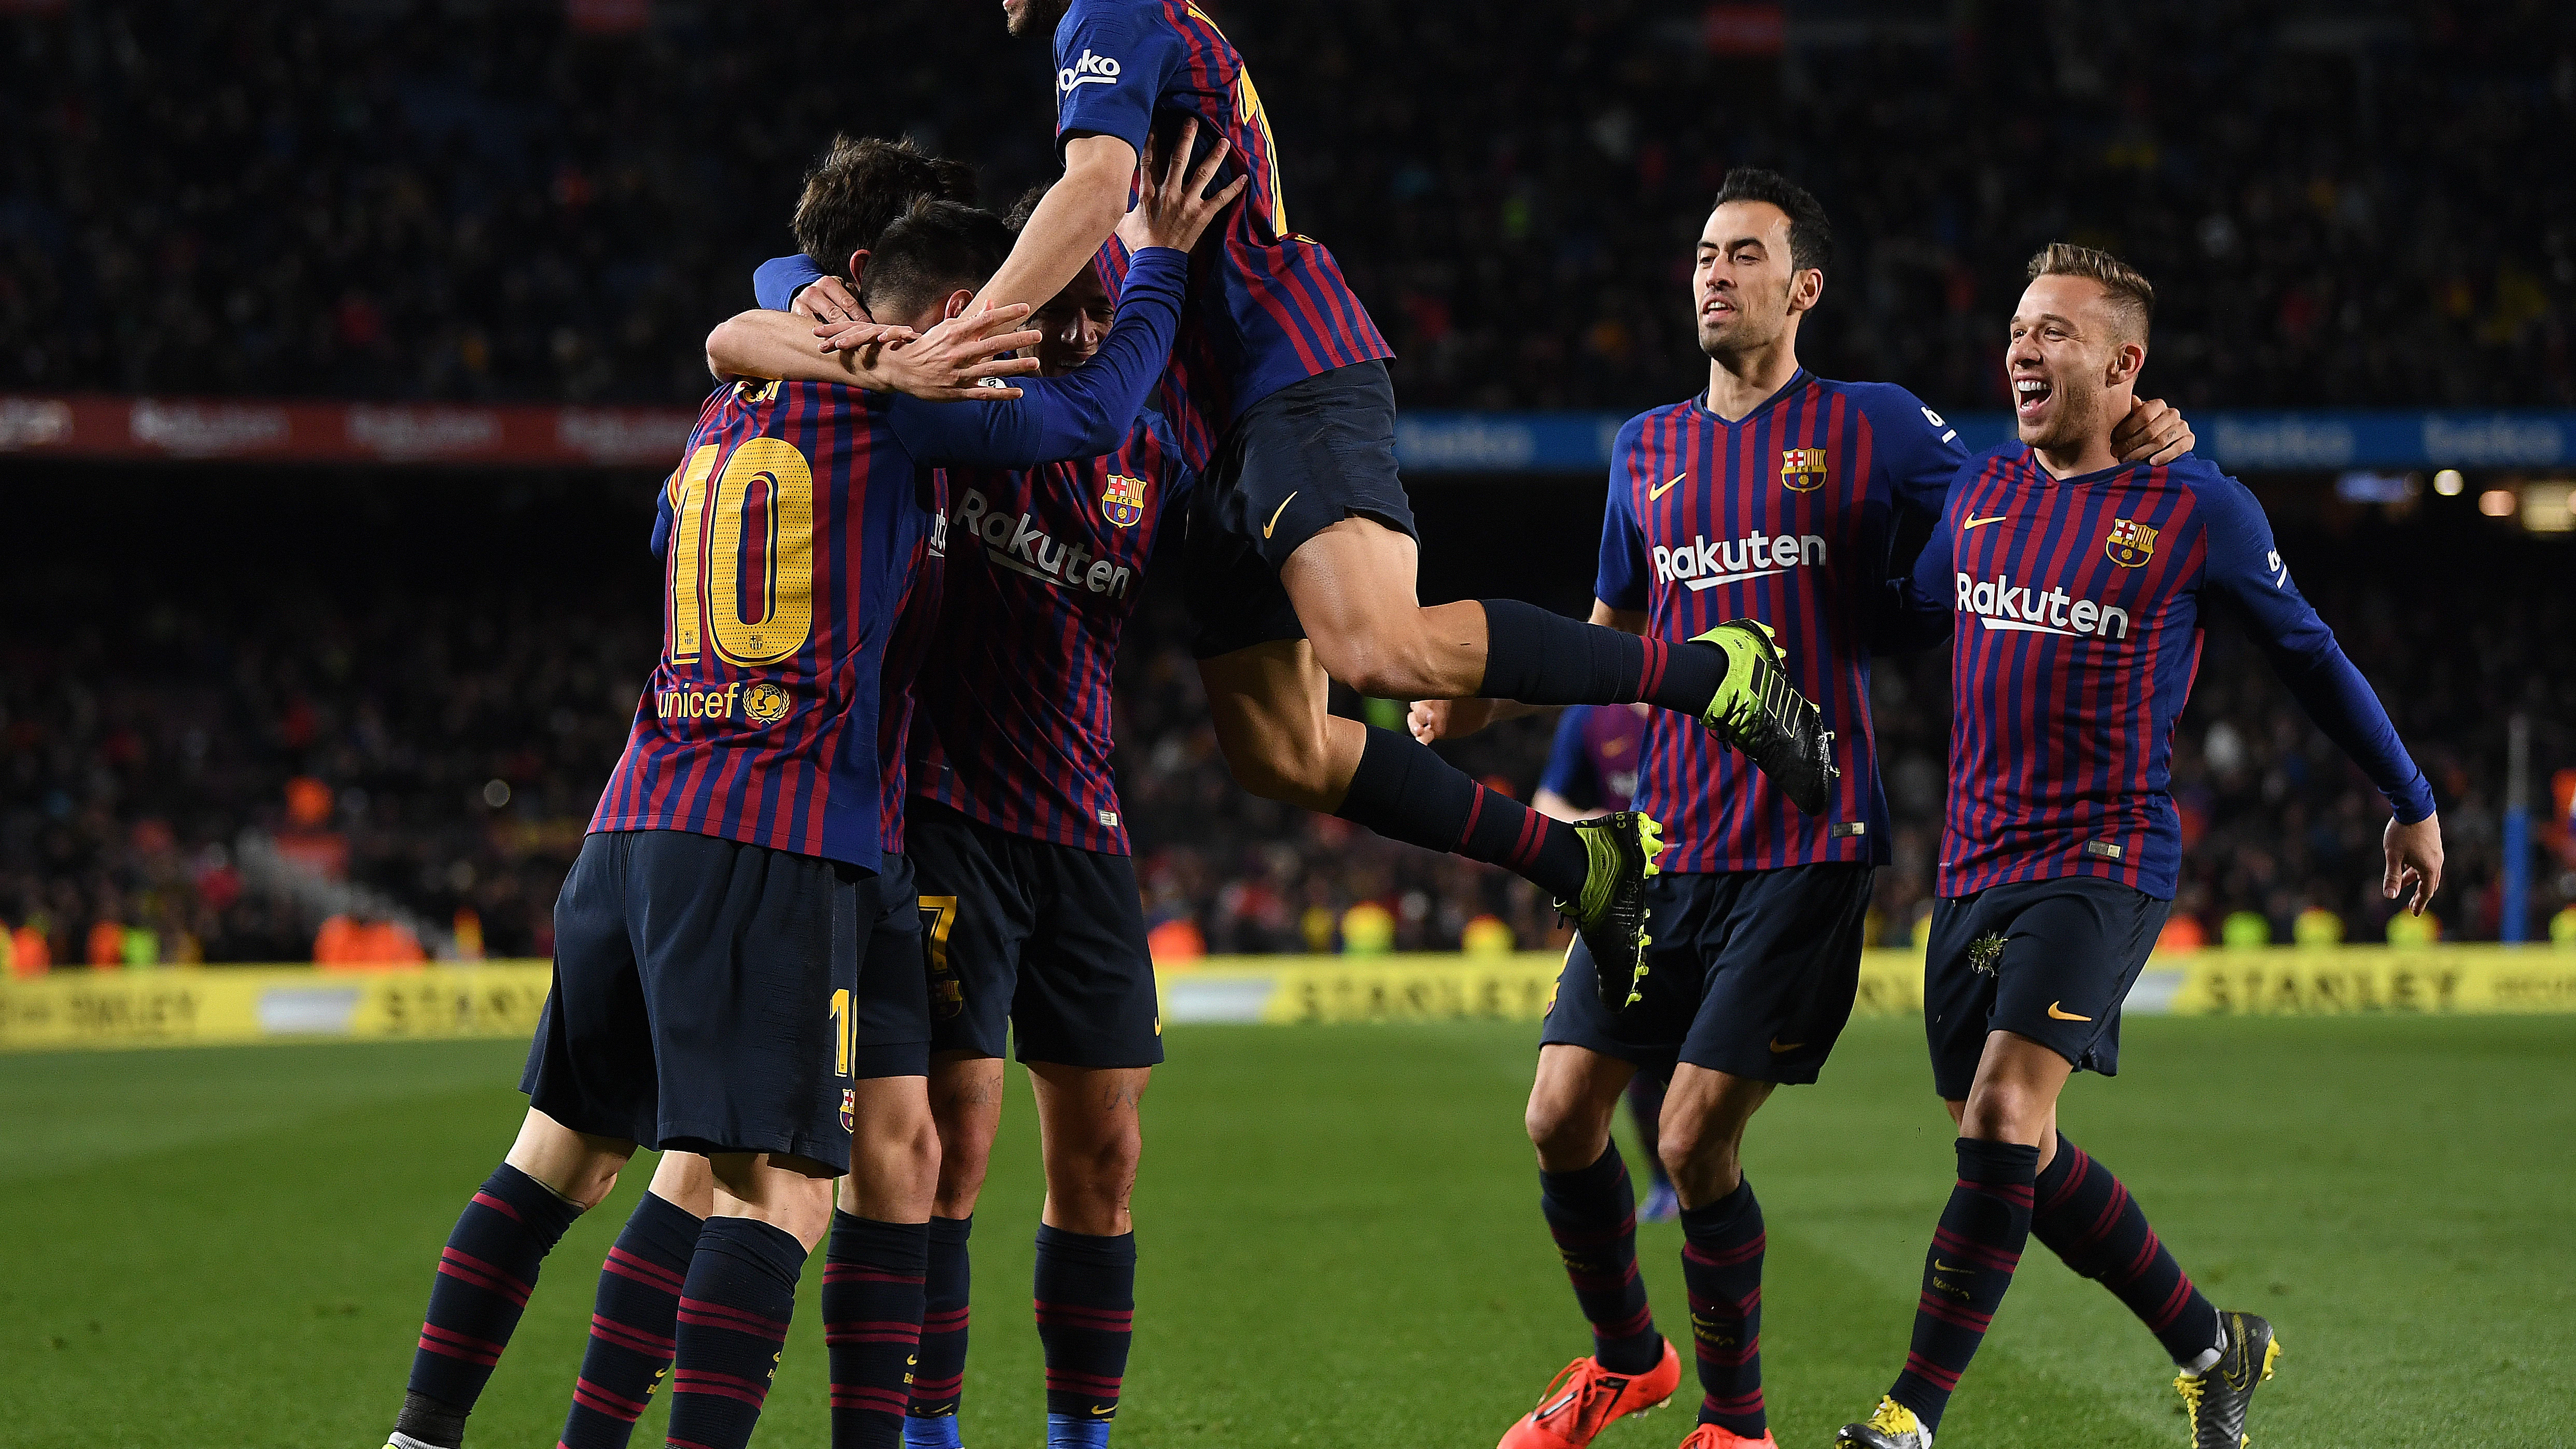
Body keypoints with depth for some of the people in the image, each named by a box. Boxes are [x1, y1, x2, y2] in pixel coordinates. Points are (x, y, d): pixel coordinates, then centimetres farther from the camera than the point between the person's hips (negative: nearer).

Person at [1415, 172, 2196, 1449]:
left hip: (1807, 850, -5)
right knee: (1561, 1120, 1)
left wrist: (2126, 455, -12)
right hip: (1666, 840, 5)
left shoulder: (1873, 427, 0)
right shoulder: (1648, 449, 15)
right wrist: (1489, 694, 13)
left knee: (1695, 1142, -11)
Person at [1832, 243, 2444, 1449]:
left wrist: (2411, 802, 18)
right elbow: (1905, 614, 28)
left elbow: (2310, 654, 8)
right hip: (1976, 862, 6)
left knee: (2001, 1116, -21)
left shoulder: (2200, 510, -5)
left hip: (2105, 862, -6)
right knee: (2013, 1150, 8)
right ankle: (2213, 1345, 27)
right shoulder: (1981, 492, 9)